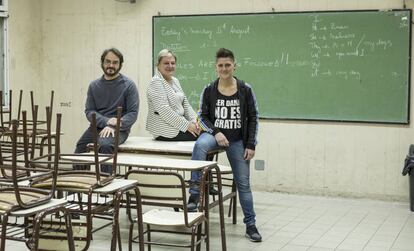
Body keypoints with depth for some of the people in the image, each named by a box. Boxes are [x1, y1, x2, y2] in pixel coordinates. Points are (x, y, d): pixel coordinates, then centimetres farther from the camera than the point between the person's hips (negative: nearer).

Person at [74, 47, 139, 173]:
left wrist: (113, 126, -19)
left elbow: (133, 113, -5)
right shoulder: (94, 85, 12)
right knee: (79, 149, -22)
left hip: (119, 129, -4)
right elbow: (89, 111, 6)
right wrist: (107, 121, -13)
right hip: (97, 126, 4)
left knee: (105, 144, -36)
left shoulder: (128, 85, 1)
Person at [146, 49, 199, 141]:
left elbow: (185, 104, 15)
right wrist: (186, 125, -21)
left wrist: (193, 120, -3)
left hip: (178, 124, 8)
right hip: (165, 130, -8)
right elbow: (164, 111, -20)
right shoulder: (156, 82, -10)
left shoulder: (175, 81, 17)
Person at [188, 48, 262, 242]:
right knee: (200, 145, -37)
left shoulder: (245, 89, -4)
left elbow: (253, 118, 0)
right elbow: (203, 116, 1)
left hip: (237, 141, 1)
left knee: (243, 183, 5)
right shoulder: (209, 90, -5)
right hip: (215, 134, -1)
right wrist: (216, 132, -17)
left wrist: (251, 145, -4)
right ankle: (194, 193, -35)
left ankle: (250, 225, 19)